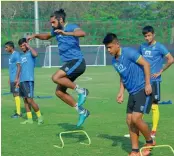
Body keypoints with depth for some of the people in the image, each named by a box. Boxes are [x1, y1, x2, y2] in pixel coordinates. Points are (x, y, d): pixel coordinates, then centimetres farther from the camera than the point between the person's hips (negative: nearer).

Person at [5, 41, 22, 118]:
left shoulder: (16, 54, -11)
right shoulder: (11, 55, 18)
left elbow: (19, 67, -17)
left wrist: (16, 78, -21)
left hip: (15, 79, -9)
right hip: (12, 79, 9)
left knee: (16, 94, -8)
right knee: (14, 95, 9)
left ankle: (19, 113, -6)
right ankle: (17, 112, 13)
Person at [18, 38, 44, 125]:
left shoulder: (30, 53, -3)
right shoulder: (22, 56, 19)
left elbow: (35, 54, -28)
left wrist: (29, 47, -15)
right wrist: (18, 80, 19)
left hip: (29, 81, -8)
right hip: (22, 81, 8)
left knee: (30, 100, -11)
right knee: (25, 100, 7)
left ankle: (40, 117, 0)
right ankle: (29, 119, 10)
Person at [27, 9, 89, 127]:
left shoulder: (71, 27, -11)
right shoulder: (56, 31, 14)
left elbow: (82, 33, -33)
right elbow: (46, 36, 35)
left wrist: (65, 33, -44)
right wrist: (35, 36, 17)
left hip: (77, 61, -9)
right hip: (69, 63, 9)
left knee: (56, 78, -27)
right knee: (59, 92, 4)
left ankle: (81, 91, -15)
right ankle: (82, 111, 9)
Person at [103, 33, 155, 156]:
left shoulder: (128, 52, -15)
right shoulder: (114, 61, 9)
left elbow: (146, 64, -17)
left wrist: (147, 84, -20)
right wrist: (121, 92, 10)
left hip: (143, 90, -8)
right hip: (132, 93, 8)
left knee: (136, 118, -16)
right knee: (130, 121, 4)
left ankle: (150, 142, 7)